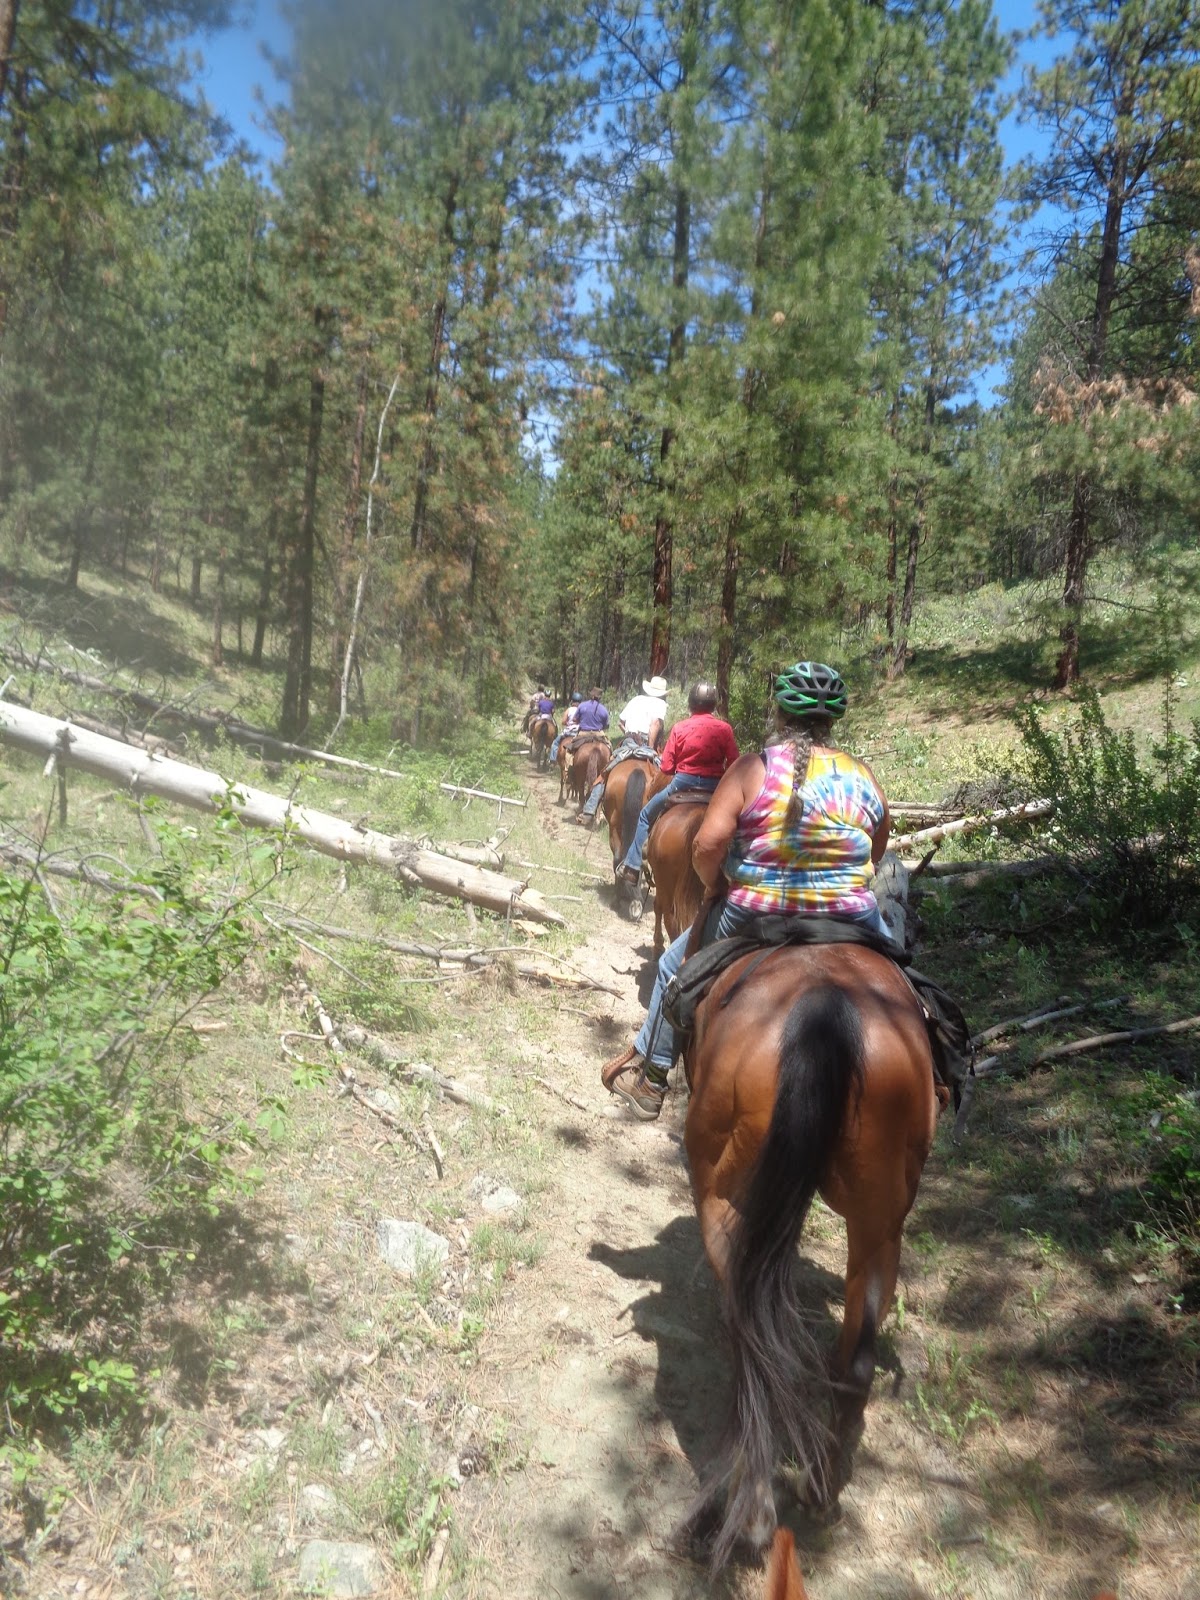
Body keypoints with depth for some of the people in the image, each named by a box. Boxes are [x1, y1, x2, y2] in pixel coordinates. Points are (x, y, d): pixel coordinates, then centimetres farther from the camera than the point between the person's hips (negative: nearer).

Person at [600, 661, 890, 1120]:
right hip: (850, 922, 2)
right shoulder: (864, 778, 0)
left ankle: (649, 1076, 33)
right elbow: (876, 857, 8)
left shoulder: (753, 768, -10)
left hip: (752, 918, -2)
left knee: (674, 966, 24)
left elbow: (707, 846, -17)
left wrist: (714, 885, 3)